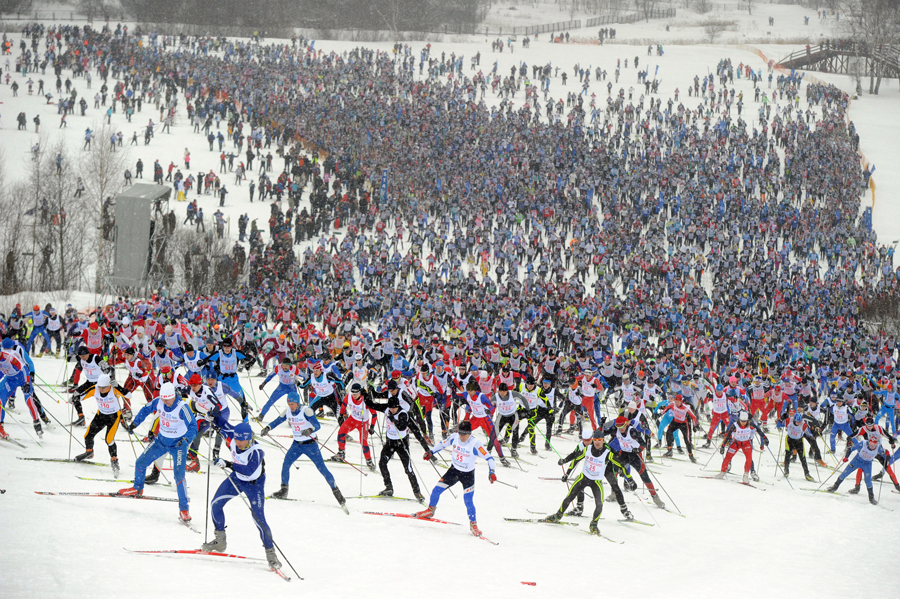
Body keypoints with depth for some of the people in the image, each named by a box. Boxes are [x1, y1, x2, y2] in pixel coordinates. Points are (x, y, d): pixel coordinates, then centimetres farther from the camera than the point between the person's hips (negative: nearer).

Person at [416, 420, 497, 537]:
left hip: (468, 475, -4)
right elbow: (443, 444, 8)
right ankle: (430, 510, 28)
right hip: (454, 470, 4)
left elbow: (489, 458, -23)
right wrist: (431, 451, 3)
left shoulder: (475, 444, -26)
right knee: (436, 490, 0)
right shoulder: (454, 437, -12)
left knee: (468, 501, -11)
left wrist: (491, 471, -34)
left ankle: (473, 524, 9)